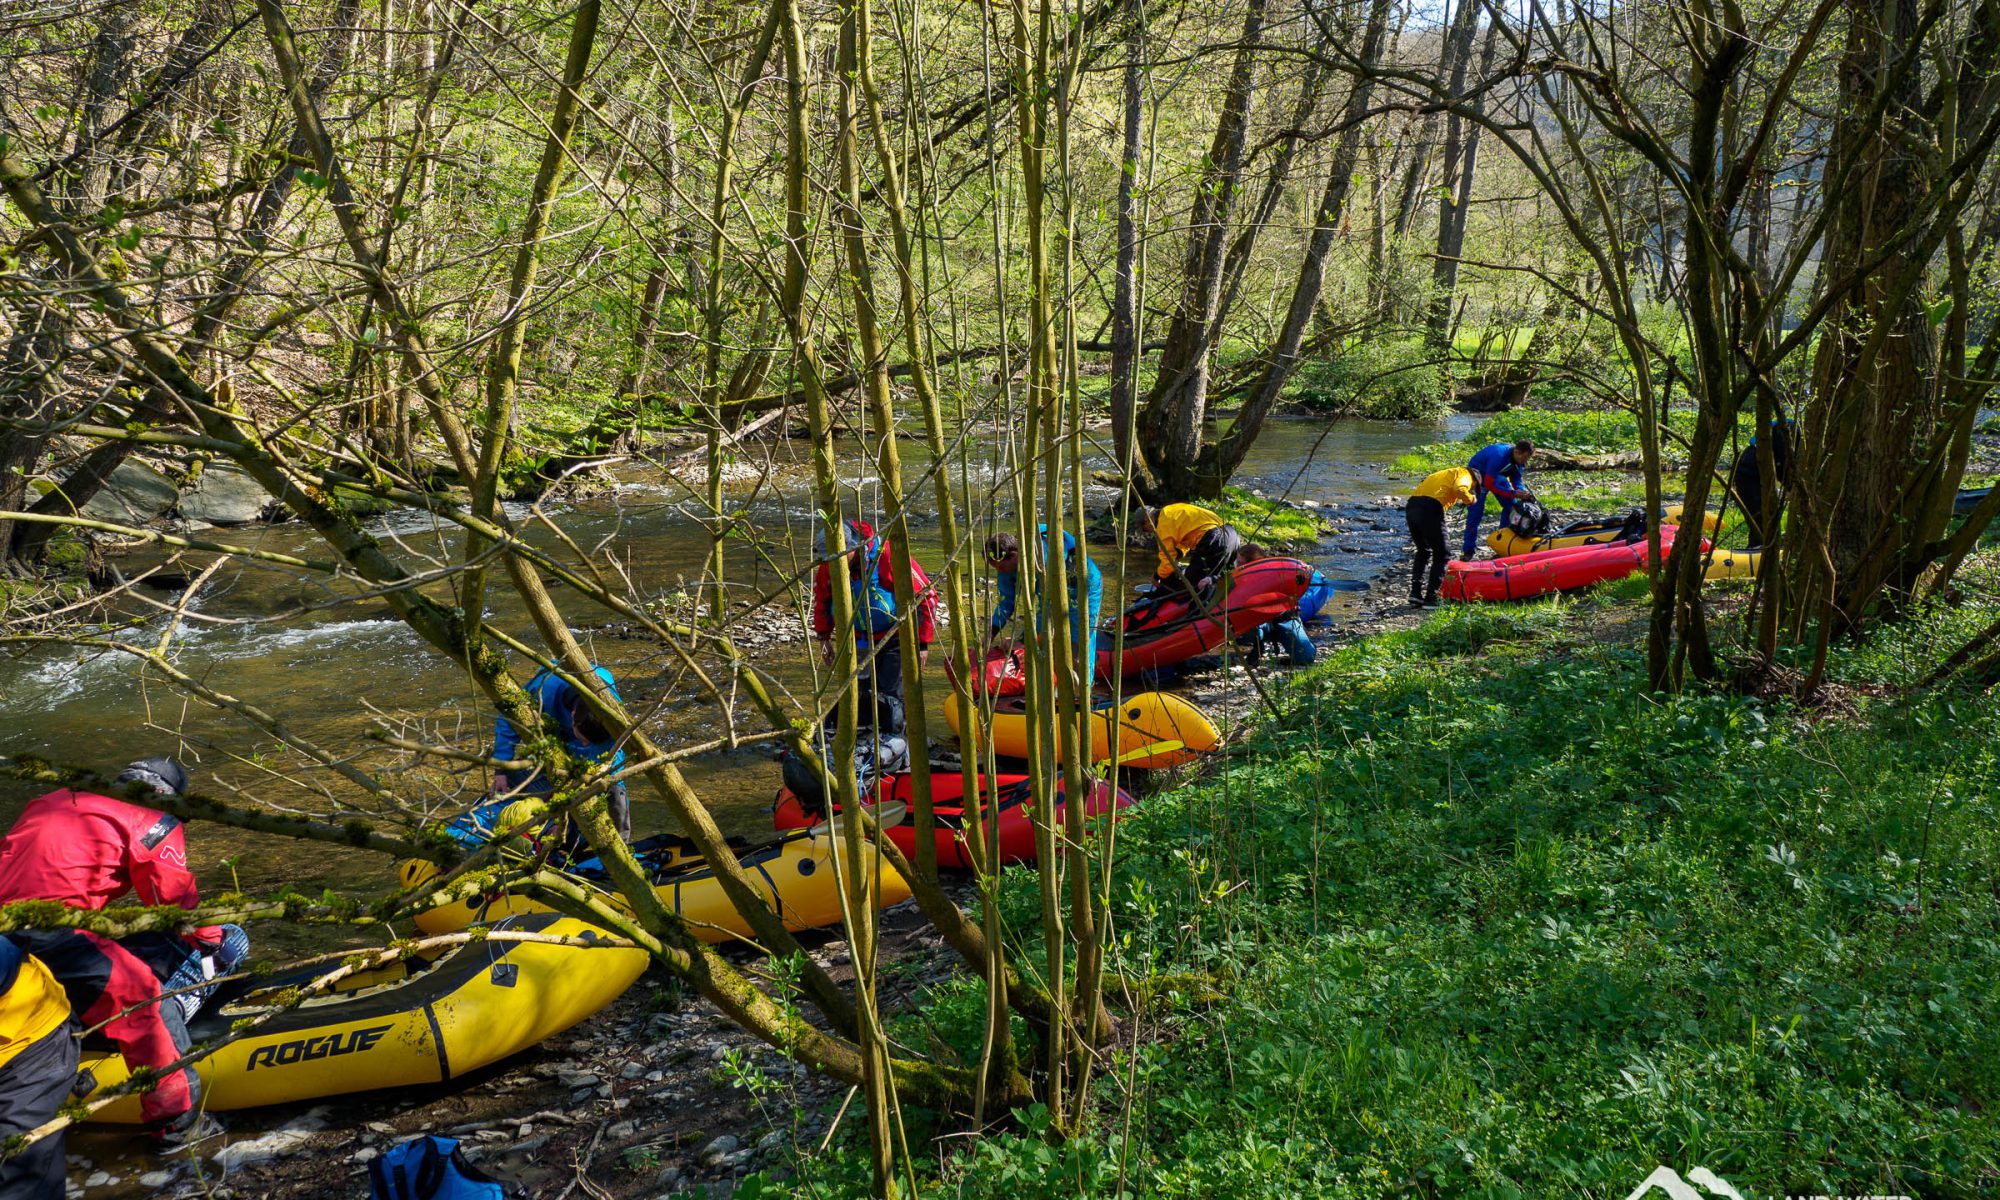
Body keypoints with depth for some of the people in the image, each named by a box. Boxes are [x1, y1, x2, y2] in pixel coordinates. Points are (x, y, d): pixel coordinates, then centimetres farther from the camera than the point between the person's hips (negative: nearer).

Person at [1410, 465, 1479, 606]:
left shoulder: (1445, 474, 36)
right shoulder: (1464, 474, 12)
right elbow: (1459, 489, -9)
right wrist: (1471, 499, 7)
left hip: (1411, 505, 7)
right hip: (1430, 508, -7)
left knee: (1424, 551, 24)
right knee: (1442, 555, 6)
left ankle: (1416, 592, 17)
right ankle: (1430, 598, 1)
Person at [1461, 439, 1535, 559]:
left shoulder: (1518, 459, -15)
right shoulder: (1499, 456, -39)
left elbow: (1516, 480, -1)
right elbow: (1489, 485, -36)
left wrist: (1523, 493, -22)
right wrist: (1513, 493, -37)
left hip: (1496, 476, 8)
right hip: (1477, 476, -8)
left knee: (1511, 505, 1)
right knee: (1476, 511, -15)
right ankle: (1468, 551, -11)